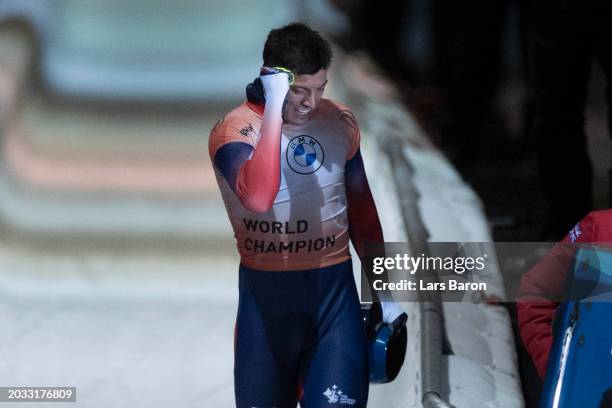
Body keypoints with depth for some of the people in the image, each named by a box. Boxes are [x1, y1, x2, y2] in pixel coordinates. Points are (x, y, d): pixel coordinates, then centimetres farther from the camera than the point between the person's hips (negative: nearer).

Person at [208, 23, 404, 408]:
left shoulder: (340, 122, 3)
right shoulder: (233, 130, -13)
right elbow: (258, 198, -34)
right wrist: (275, 107, -31)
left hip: (335, 286, 2)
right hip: (267, 290, -2)